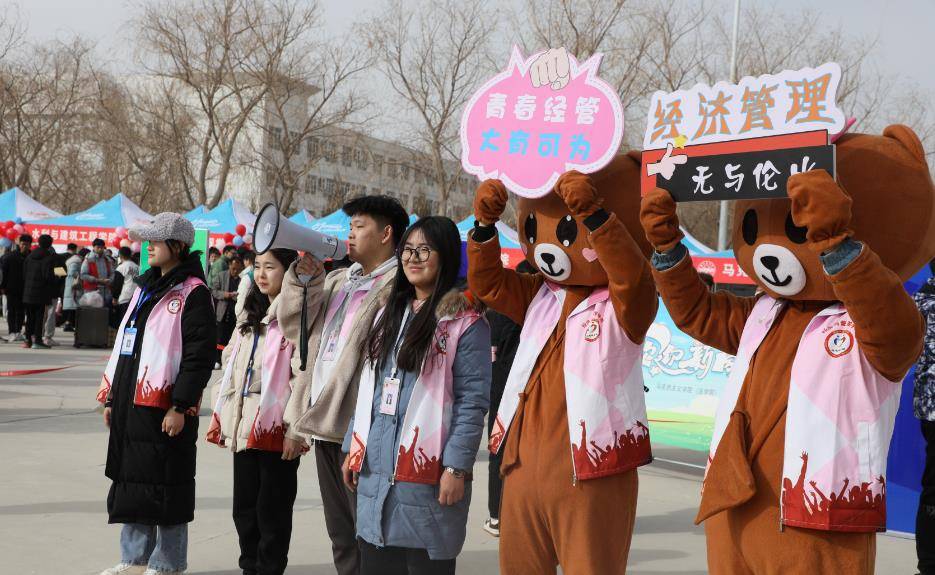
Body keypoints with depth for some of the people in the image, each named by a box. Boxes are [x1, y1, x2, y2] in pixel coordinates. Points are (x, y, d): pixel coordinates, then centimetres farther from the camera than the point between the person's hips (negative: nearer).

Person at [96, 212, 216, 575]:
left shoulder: (193, 294, -10)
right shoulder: (145, 288, 17)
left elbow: (199, 355, -15)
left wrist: (181, 406, -19)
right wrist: (111, 396, 20)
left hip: (164, 407, -9)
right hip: (131, 403, 9)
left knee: (164, 488, -1)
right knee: (130, 480, 13)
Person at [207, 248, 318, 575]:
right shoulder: (250, 315, 17)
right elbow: (232, 363, 19)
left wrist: (296, 430, -19)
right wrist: (223, 415, 13)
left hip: (276, 426, -8)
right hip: (244, 425, 8)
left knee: (272, 510, 2)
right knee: (244, 507, 14)